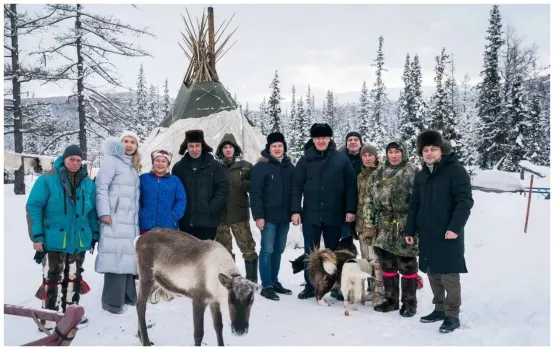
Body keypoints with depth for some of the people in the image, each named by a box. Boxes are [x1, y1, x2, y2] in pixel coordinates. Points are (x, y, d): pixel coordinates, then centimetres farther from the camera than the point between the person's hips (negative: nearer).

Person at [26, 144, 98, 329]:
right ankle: (49, 316, 11)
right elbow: (33, 207, -10)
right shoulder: (47, 179, -9)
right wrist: (37, 236, -14)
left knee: (74, 276, 14)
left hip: (79, 240, 5)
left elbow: (92, 211, 11)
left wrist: (95, 234, 8)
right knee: (52, 278, 1)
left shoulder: (88, 183, 6)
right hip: (54, 239, -4)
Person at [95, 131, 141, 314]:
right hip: (114, 218, -7)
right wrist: (104, 212, -19)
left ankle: (127, 294, 18)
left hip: (130, 219, 8)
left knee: (128, 256, 8)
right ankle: (112, 300, -5)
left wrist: (138, 217, 20)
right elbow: (101, 186, -11)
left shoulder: (134, 167, 22)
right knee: (115, 257, -11)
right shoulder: (111, 160, -2)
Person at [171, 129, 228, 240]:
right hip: (185, 221, 3)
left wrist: (212, 208, -11)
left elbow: (223, 188, -3)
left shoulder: (214, 166, 1)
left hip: (207, 221, -2)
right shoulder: (178, 167, 8)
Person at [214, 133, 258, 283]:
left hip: (240, 213, -2)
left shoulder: (246, 166, 3)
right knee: (224, 249, 10)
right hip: (220, 214, 2)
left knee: (247, 247, -1)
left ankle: (252, 279, 10)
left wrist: (243, 184, -15)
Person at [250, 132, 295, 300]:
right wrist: (258, 216, -16)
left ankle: (274, 281, 24)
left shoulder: (289, 166, 11)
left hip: (284, 217, 6)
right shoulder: (261, 166, -6)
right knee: (267, 250, -3)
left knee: (278, 250, 13)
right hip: (268, 217, -5)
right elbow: (255, 193, -10)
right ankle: (266, 286, 3)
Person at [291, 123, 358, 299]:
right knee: (310, 252, 8)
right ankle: (310, 286, 19)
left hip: (335, 216, 0)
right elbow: (296, 187, 1)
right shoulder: (305, 160, 1)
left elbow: (351, 185, 0)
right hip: (311, 215, 1)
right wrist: (295, 210, -6)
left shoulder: (341, 159, 0)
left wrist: (350, 209, -5)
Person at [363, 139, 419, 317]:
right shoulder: (379, 174, 12)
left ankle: (409, 302, 14)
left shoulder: (412, 173, -5)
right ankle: (391, 299, 25)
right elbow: (370, 198, 14)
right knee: (387, 263, 12)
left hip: (404, 225, -5)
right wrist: (369, 220, 8)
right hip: (384, 225, 6)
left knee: (407, 264, 1)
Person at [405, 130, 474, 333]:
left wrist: (455, 227, -22)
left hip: (448, 235, -6)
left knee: (449, 275, -3)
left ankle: (452, 315, 8)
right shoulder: (421, 175, 14)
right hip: (427, 235, 7)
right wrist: (410, 230, 14)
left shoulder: (455, 170, -6)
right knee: (433, 274, 13)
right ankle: (439, 309, 26)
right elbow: (415, 205, 18)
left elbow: (465, 202, -14)